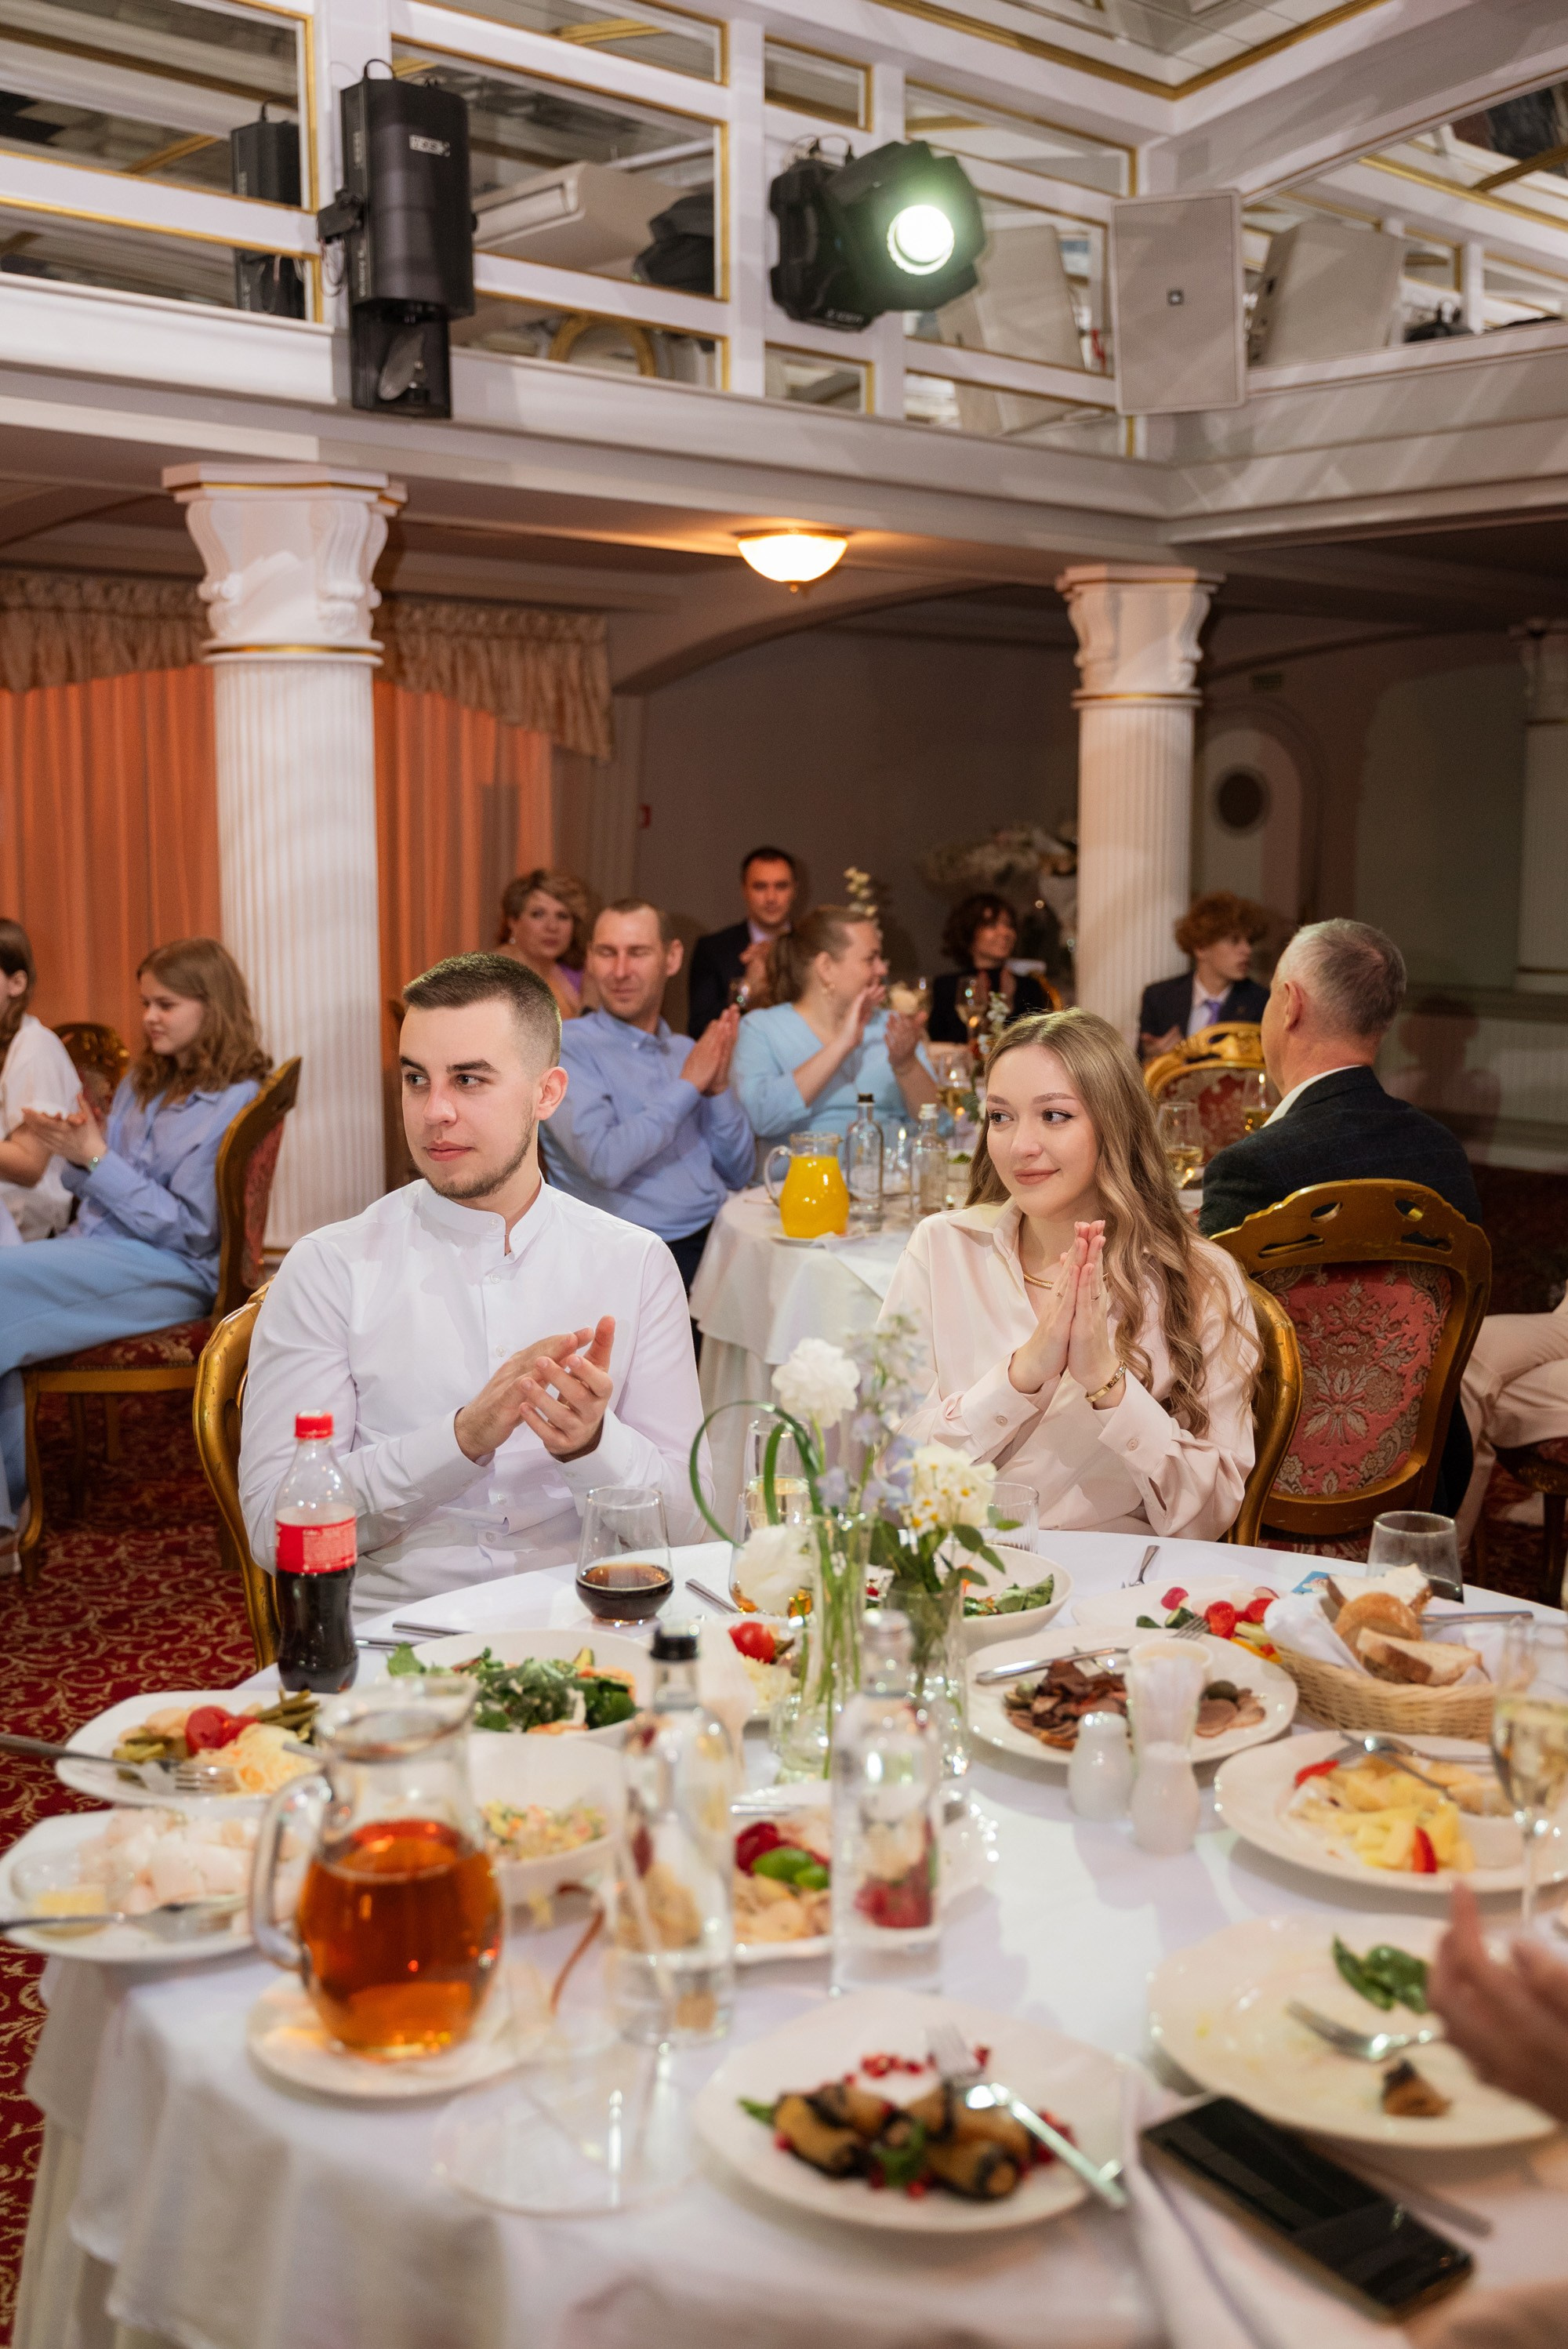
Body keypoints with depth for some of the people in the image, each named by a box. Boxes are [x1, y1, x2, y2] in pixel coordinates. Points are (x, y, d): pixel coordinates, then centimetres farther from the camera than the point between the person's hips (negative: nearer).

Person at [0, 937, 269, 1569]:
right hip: (97, 1246, 7)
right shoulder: (143, 1081, 18)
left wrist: (97, 1160, -13)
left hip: (170, 1272, -7)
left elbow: (188, 1230, -10)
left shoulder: (233, 1104, -5)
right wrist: (76, 1155, -1)